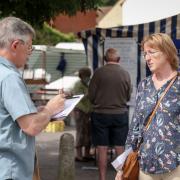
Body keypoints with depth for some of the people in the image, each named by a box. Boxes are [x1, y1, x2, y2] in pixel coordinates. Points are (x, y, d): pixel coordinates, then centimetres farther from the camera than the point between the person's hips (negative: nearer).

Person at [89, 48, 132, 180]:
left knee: (102, 149, 6)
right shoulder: (125, 74, -6)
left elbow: (91, 96, -4)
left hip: (101, 114, -1)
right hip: (120, 114, 1)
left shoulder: (99, 72, -11)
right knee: (120, 149, 9)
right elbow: (128, 96, 3)